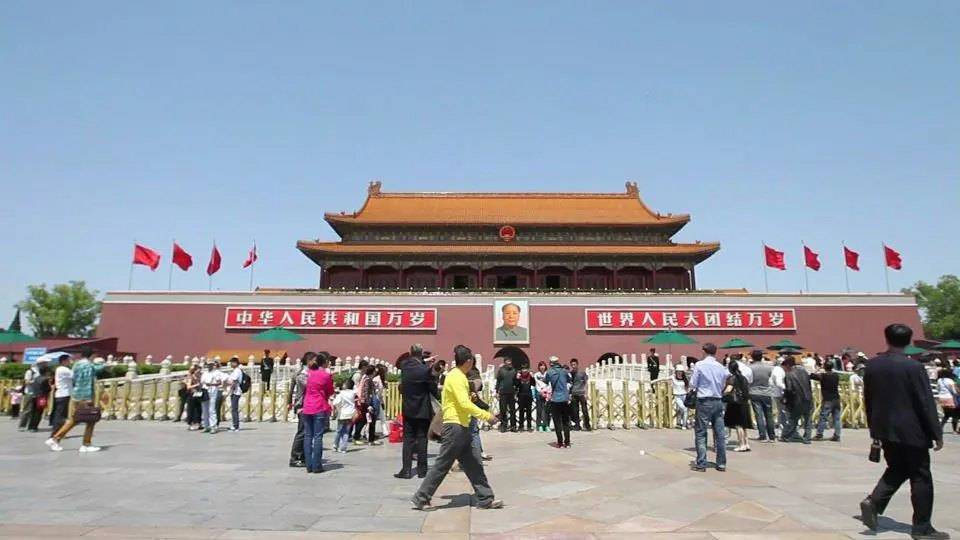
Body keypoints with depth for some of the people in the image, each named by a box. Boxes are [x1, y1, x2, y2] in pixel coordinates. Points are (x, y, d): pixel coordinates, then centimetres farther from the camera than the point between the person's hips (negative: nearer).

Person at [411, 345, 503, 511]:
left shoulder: (458, 376, 14)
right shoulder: (456, 377, -17)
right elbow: (465, 404, -26)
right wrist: (486, 415, -22)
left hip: (461, 427, 10)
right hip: (455, 426, -10)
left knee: (473, 465, 11)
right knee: (442, 465, -2)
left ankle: (485, 499, 17)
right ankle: (421, 498, 9)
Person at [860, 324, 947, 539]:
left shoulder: (872, 365, 1)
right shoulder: (914, 367, -15)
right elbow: (926, 403, -13)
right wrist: (936, 434, -5)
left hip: (885, 428, 5)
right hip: (911, 430, -5)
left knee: (896, 469, 19)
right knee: (921, 477, 7)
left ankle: (873, 502, 1)